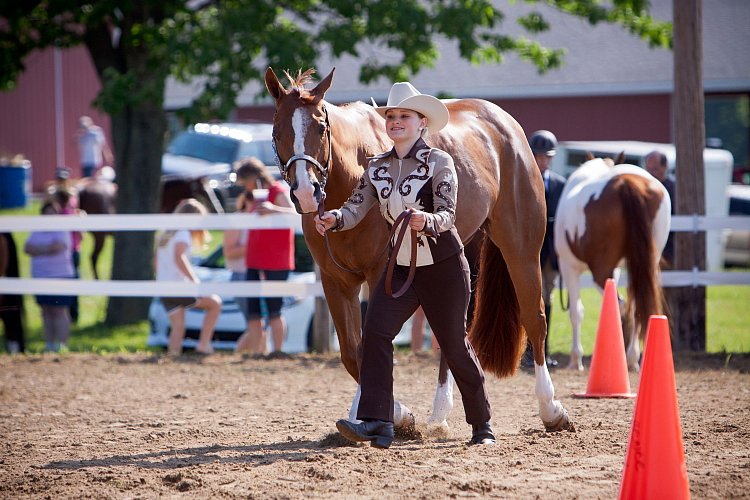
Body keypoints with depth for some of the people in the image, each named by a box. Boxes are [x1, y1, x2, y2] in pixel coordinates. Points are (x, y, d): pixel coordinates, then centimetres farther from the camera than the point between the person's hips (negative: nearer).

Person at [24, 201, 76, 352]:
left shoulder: (62, 231, -3)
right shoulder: (37, 232, 14)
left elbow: (56, 247, -18)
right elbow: (27, 248, 2)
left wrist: (37, 249, -4)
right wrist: (47, 249, -12)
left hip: (60, 276, -6)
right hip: (40, 277, 6)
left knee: (59, 311, -8)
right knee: (46, 311, 7)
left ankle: (61, 343, -10)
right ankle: (48, 343, 11)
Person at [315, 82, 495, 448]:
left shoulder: (439, 162, -11)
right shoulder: (377, 168, 4)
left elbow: (447, 216, -19)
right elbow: (355, 210, -3)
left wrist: (427, 221, -42)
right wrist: (333, 219, -25)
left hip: (444, 267, -4)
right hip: (400, 266, 4)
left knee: (455, 345, 5)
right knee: (375, 332, -17)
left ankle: (482, 424, 23)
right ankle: (376, 422, -22)